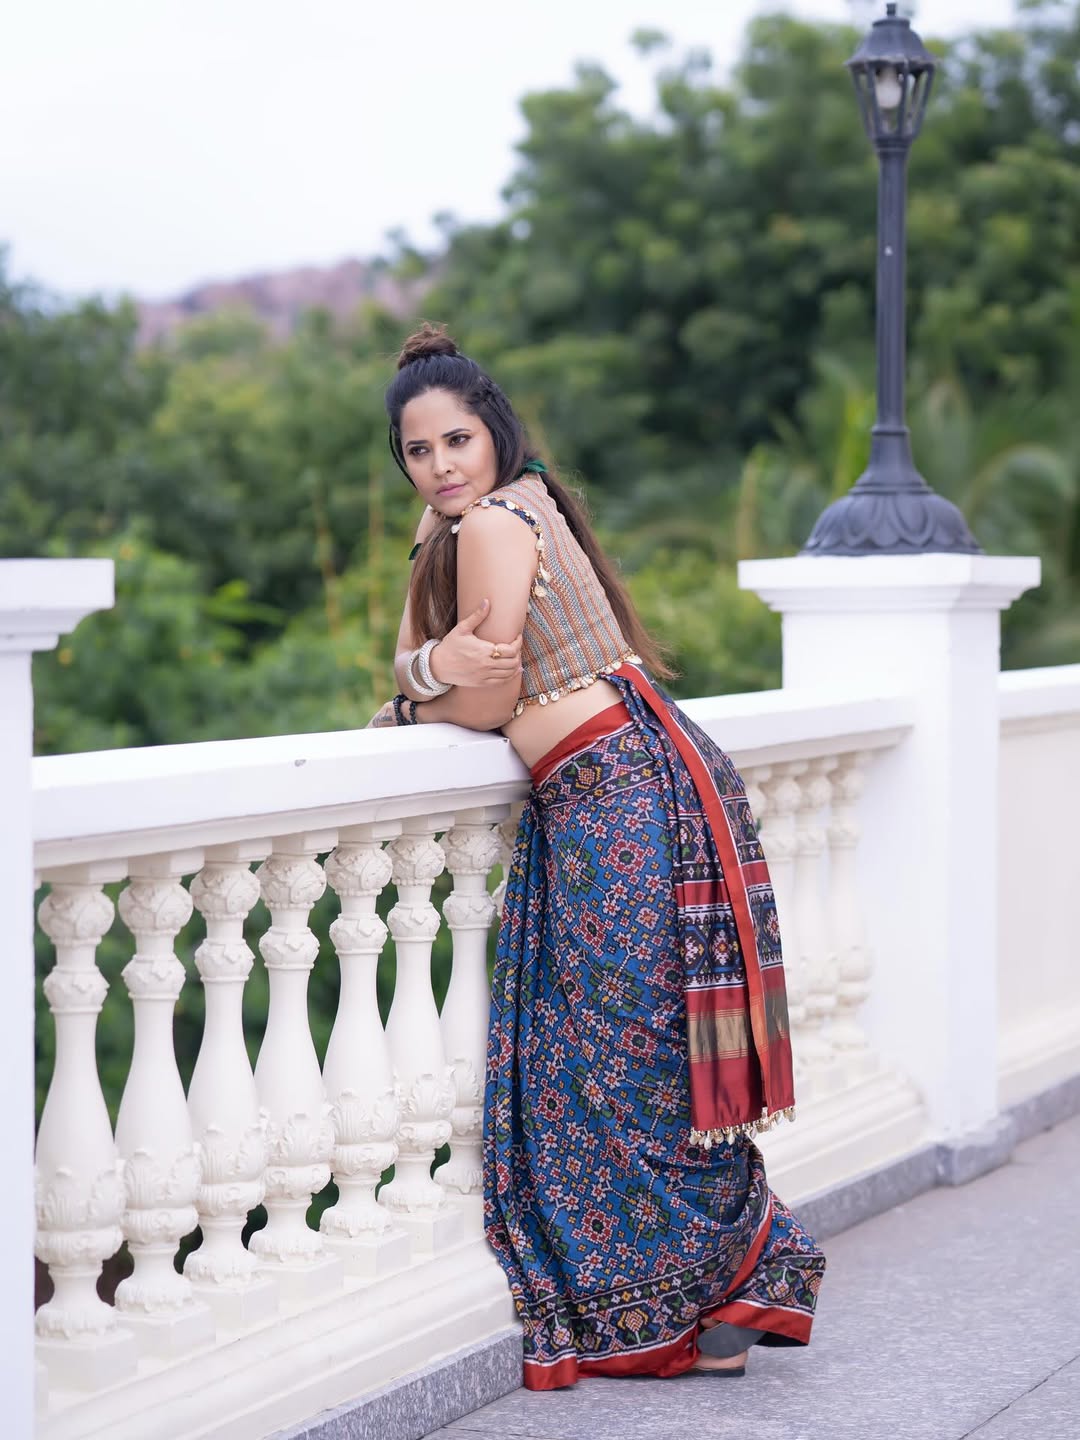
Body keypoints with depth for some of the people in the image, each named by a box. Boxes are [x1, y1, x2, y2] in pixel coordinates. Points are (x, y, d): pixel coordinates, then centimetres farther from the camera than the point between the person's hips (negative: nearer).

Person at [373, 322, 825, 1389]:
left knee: (628, 1059, -2)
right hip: (588, 809, 10)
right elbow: (412, 658, 18)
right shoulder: (449, 521, 17)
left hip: (624, 798, -10)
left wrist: (414, 697, 8)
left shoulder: (493, 524, -12)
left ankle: (691, 1318, 9)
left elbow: (484, 704, -10)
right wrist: (433, 668, -3)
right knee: (578, 1059, 12)